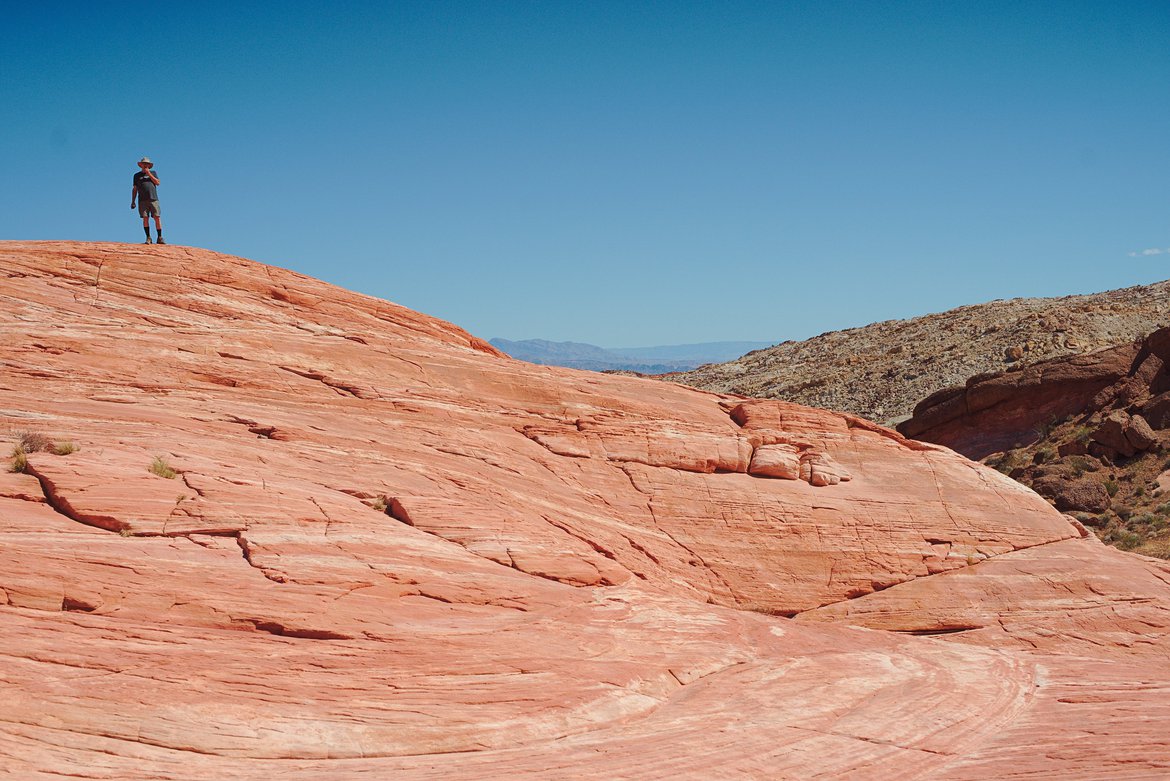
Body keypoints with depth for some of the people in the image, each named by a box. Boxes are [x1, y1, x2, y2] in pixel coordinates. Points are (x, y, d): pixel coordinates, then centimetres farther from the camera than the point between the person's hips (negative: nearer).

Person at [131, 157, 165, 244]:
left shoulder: (153, 173, 17)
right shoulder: (137, 175, 17)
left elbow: (157, 183, 1)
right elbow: (135, 189, 16)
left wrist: (149, 174, -4)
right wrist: (133, 201, 9)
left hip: (153, 199, 0)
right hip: (143, 200, 0)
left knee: (157, 218, -7)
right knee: (145, 218, -7)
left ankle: (160, 238, -3)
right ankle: (148, 238, -5)